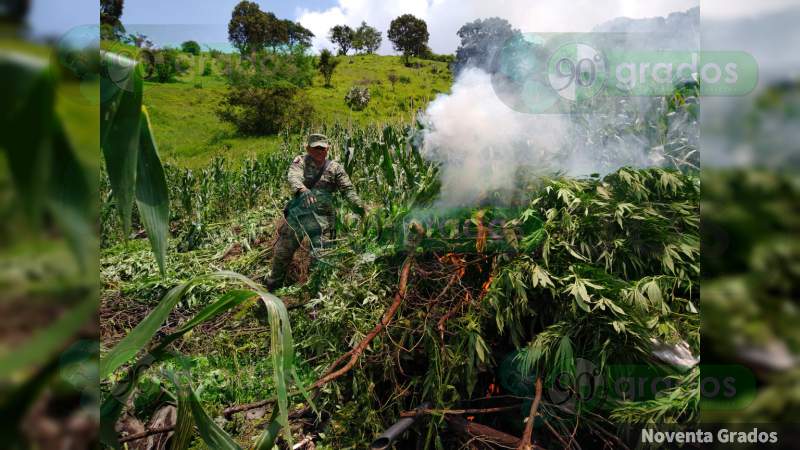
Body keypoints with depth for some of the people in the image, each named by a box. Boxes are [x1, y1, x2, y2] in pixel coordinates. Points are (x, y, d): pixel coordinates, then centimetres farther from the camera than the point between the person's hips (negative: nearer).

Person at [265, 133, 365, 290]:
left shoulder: (335, 168, 6)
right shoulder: (301, 161, 2)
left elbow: (348, 189, -1)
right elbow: (293, 177, -18)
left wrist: (358, 206, -19)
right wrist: (302, 190, -41)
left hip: (323, 215, 0)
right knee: (283, 250, 6)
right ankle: (273, 286, 27)